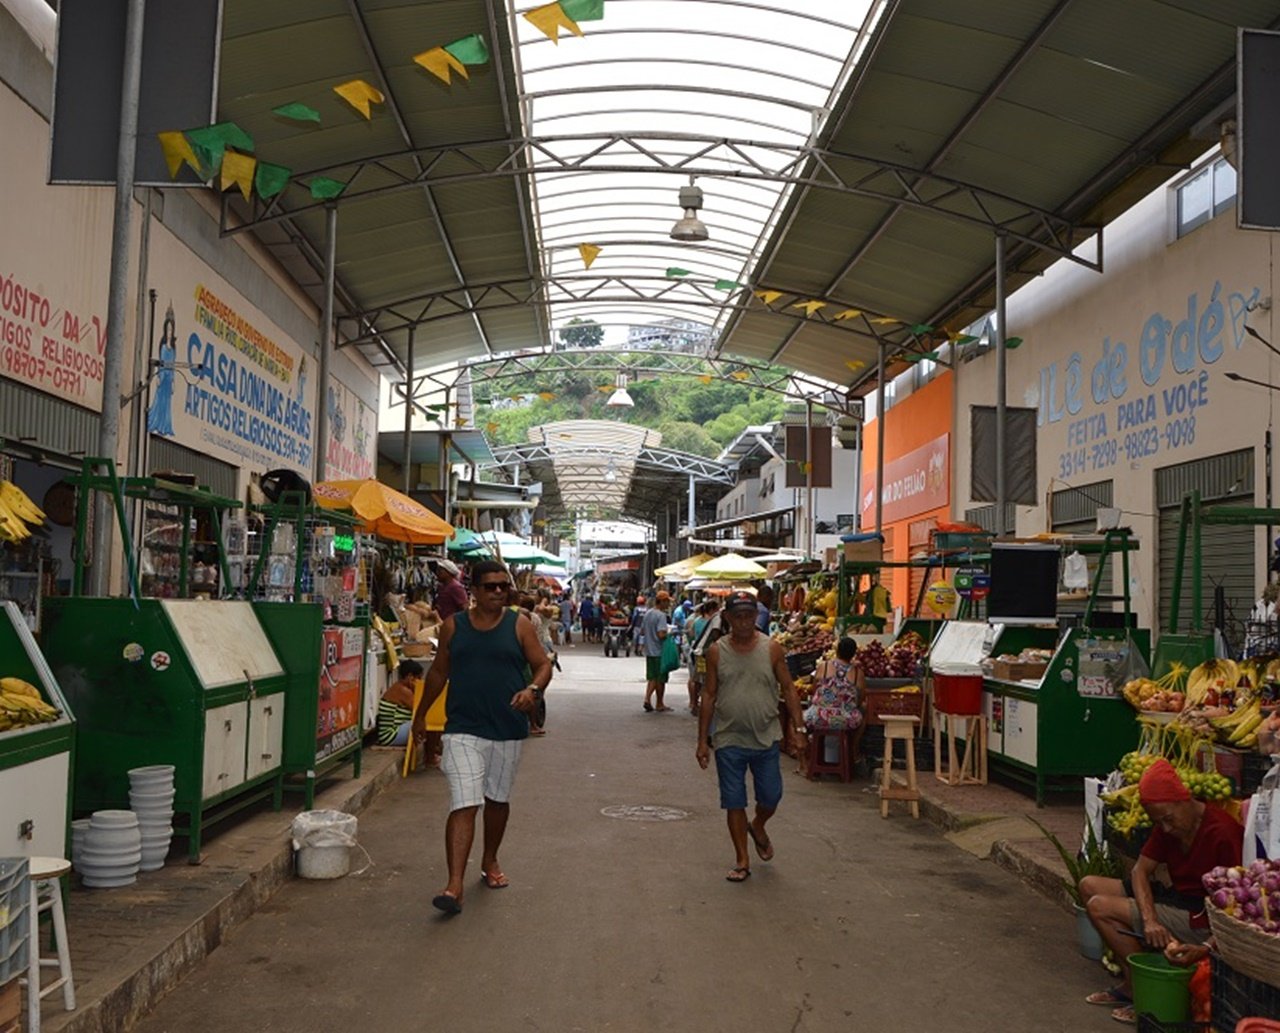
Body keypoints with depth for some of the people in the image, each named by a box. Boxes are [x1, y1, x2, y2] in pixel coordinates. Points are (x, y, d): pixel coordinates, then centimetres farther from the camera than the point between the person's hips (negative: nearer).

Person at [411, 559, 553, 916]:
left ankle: (490, 861, 40)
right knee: (463, 805, -11)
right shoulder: (453, 626, 3)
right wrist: (421, 714, 19)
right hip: (463, 729, -1)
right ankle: (454, 885, -13)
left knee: (497, 799, 18)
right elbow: (439, 671, 14)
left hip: (508, 730, 1)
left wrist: (533, 689, -19)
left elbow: (543, 664, 2)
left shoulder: (519, 626, 0)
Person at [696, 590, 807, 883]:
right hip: (729, 740, 0)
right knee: (734, 802, 5)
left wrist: (798, 726, -5)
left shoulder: (772, 649, -3)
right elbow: (709, 696, 2)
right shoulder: (717, 651, -2)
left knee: (771, 797, 7)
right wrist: (702, 741, 1)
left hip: (766, 738, 0)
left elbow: (788, 688, 3)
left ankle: (758, 827, 41)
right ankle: (742, 860, 19)